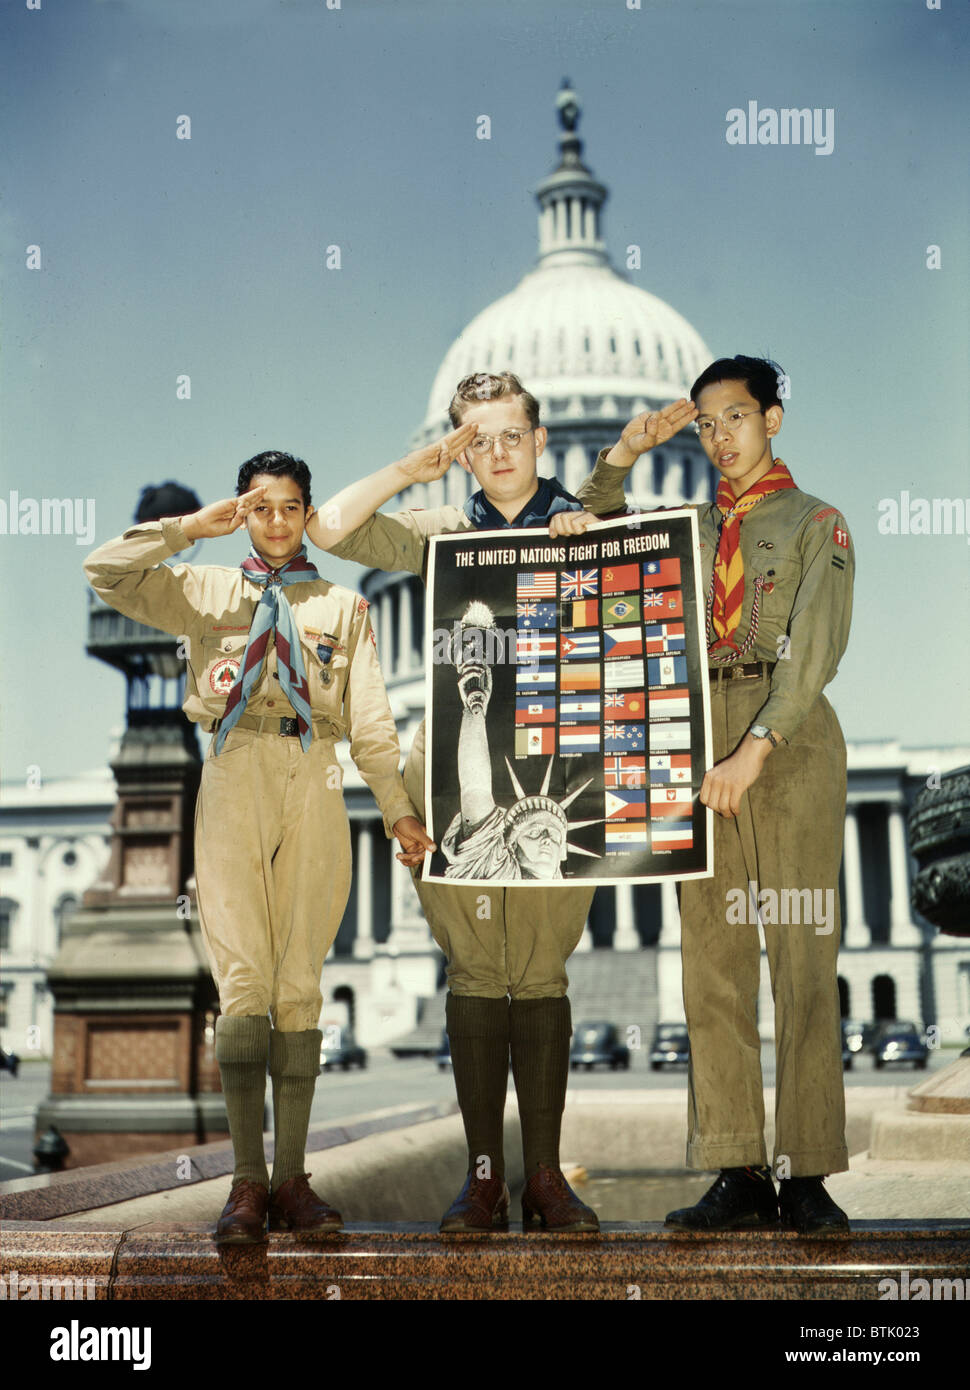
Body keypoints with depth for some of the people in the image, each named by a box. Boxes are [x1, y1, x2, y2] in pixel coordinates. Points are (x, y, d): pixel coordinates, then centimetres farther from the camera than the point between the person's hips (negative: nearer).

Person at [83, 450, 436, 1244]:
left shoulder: (343, 607, 19)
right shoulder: (203, 591, 18)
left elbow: (372, 720, 13)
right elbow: (105, 574, 5)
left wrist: (399, 810, 7)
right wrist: (191, 526, 3)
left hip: (314, 784, 1)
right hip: (234, 778, -1)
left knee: (301, 984, 0)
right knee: (243, 981, -8)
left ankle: (291, 1179, 5)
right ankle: (248, 1182, -4)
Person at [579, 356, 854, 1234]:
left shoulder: (815, 522, 7)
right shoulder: (693, 529, 21)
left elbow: (815, 647, -6)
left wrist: (754, 750, -17)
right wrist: (619, 461, 14)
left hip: (792, 743, -4)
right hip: (703, 748, 4)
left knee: (802, 962, -6)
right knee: (712, 963, 0)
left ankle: (808, 1178, -2)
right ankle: (738, 1175, 4)